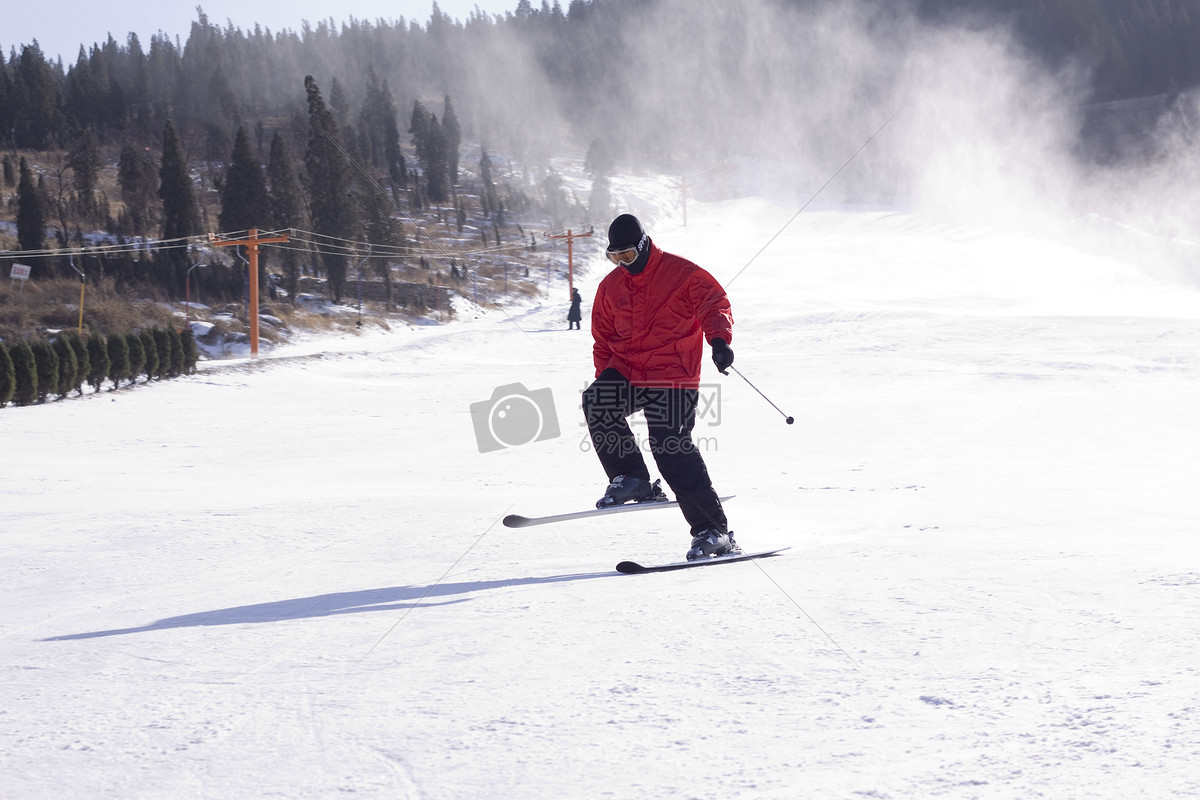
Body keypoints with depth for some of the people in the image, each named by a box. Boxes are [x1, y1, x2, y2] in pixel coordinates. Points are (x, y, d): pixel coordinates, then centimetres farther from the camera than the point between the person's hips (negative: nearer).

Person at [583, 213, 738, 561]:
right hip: (625, 373, 5)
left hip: (672, 376, -5)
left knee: (672, 448, -16)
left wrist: (719, 340, -25)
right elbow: (603, 339, 22)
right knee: (596, 402, -25)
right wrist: (605, 380, 11)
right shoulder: (610, 287, 14)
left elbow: (715, 304, -6)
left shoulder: (680, 273, -2)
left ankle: (715, 531, -10)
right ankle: (632, 479, -12)